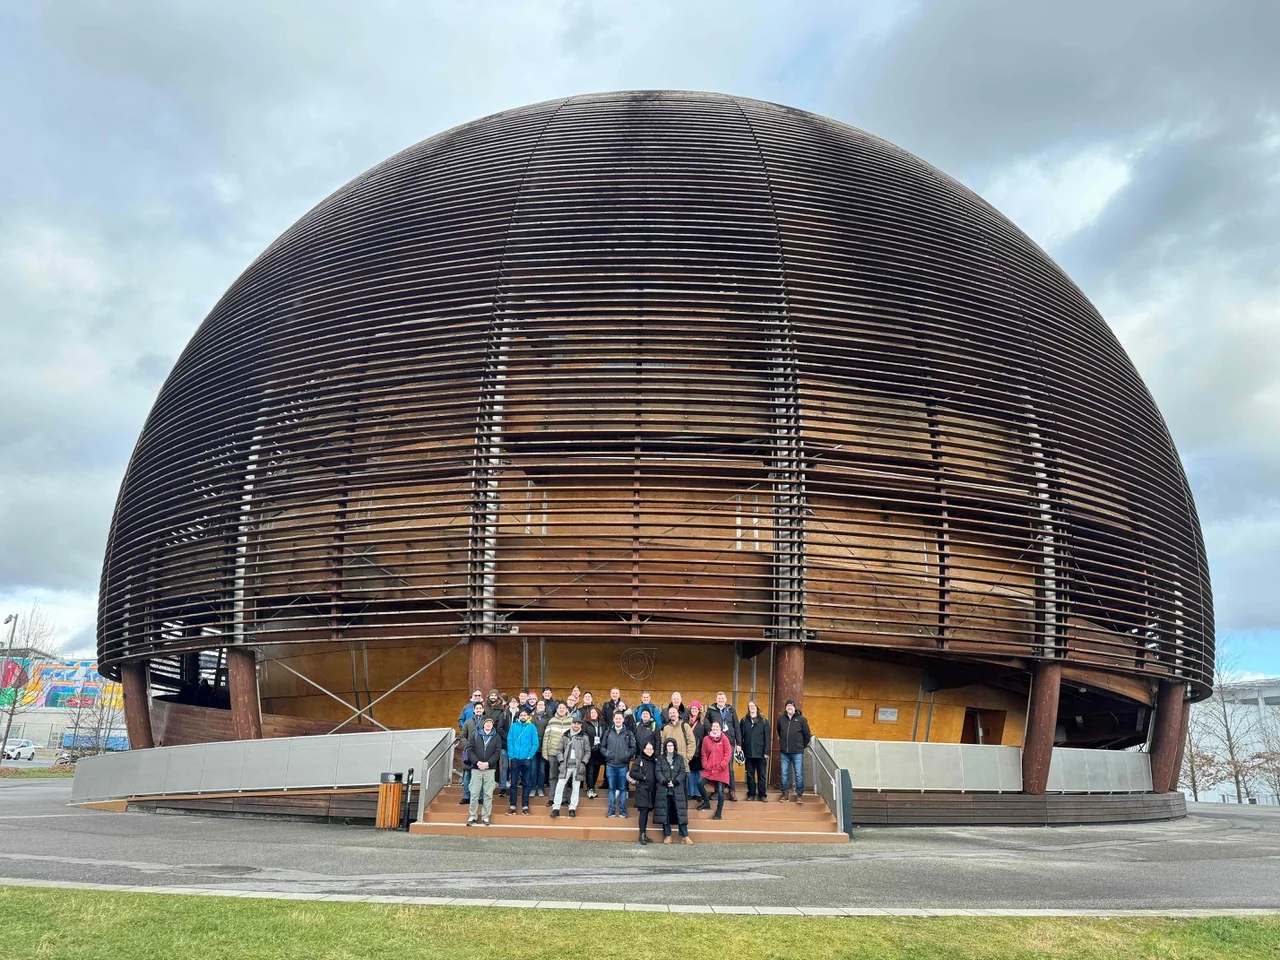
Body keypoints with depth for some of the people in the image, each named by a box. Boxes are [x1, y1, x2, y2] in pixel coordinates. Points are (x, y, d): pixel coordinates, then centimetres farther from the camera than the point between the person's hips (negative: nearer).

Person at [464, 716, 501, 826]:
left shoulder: (496, 737, 7)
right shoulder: (475, 736, 9)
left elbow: (497, 752, -1)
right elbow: (469, 750, 1)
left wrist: (488, 763, -14)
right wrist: (477, 762, -13)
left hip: (490, 769, 0)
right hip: (476, 768, 0)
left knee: (488, 794, 1)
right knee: (474, 793, 0)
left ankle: (486, 816, 9)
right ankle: (472, 816, 9)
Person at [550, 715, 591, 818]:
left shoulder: (584, 737, 4)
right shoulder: (565, 736, 7)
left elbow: (588, 752, 4)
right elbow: (559, 750, 8)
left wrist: (583, 763, -7)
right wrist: (561, 761, -5)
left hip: (578, 766, 0)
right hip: (566, 766, 1)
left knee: (576, 787, 3)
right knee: (559, 785, -6)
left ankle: (572, 808, 11)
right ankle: (556, 808, -1)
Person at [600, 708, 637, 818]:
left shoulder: (629, 733, 3)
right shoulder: (608, 732, 7)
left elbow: (633, 747, 3)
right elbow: (602, 746, 11)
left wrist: (627, 755, -9)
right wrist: (606, 754, -4)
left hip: (623, 765, -1)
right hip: (610, 764, 1)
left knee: (622, 788, 4)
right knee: (612, 788, 6)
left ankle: (622, 810, 10)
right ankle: (612, 809, 12)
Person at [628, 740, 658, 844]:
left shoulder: (655, 761, 14)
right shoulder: (639, 760, 0)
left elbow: (657, 774, 18)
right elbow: (632, 773, -7)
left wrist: (656, 782, 0)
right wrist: (644, 777, -10)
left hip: (651, 790, 5)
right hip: (642, 789, -5)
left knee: (647, 812, 6)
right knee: (643, 811, -9)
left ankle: (644, 834, 12)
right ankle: (642, 835, -7)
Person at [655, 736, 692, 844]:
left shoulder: (680, 758, 11)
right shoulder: (660, 759, 10)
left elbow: (683, 772, 3)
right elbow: (657, 772, 1)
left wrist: (675, 782, -12)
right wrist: (666, 782, -13)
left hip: (677, 790, 0)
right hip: (663, 790, 0)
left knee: (680, 812, -4)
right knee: (665, 813, 0)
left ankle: (685, 836, -1)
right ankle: (667, 836, 7)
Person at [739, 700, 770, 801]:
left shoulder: (764, 721, 4)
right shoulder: (744, 720, 7)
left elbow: (767, 738, 0)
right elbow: (740, 736, 5)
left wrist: (766, 751, -8)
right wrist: (741, 749, -5)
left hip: (760, 752, -1)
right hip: (748, 752, 1)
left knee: (761, 774, 2)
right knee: (750, 774, 7)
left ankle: (762, 794, 8)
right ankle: (751, 793, 14)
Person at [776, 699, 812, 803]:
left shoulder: (801, 719, -4)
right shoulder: (781, 718, 4)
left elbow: (807, 734, 3)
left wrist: (803, 746, 8)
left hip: (797, 752, -3)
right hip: (784, 752, 3)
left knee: (799, 774, -1)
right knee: (784, 774, 8)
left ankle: (799, 794, 7)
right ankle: (784, 793, 18)